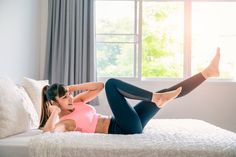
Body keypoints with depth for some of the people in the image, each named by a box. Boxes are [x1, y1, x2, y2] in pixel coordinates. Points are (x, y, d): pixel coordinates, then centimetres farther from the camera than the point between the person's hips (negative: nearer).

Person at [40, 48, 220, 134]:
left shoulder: (75, 103, 16)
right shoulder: (63, 121, -7)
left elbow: (99, 86, 13)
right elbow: (47, 131, -31)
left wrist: (72, 87, 6)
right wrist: (54, 112, -15)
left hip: (129, 124, 8)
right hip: (124, 129, -8)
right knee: (112, 83, -22)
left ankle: (208, 71, 11)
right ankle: (157, 97, -17)